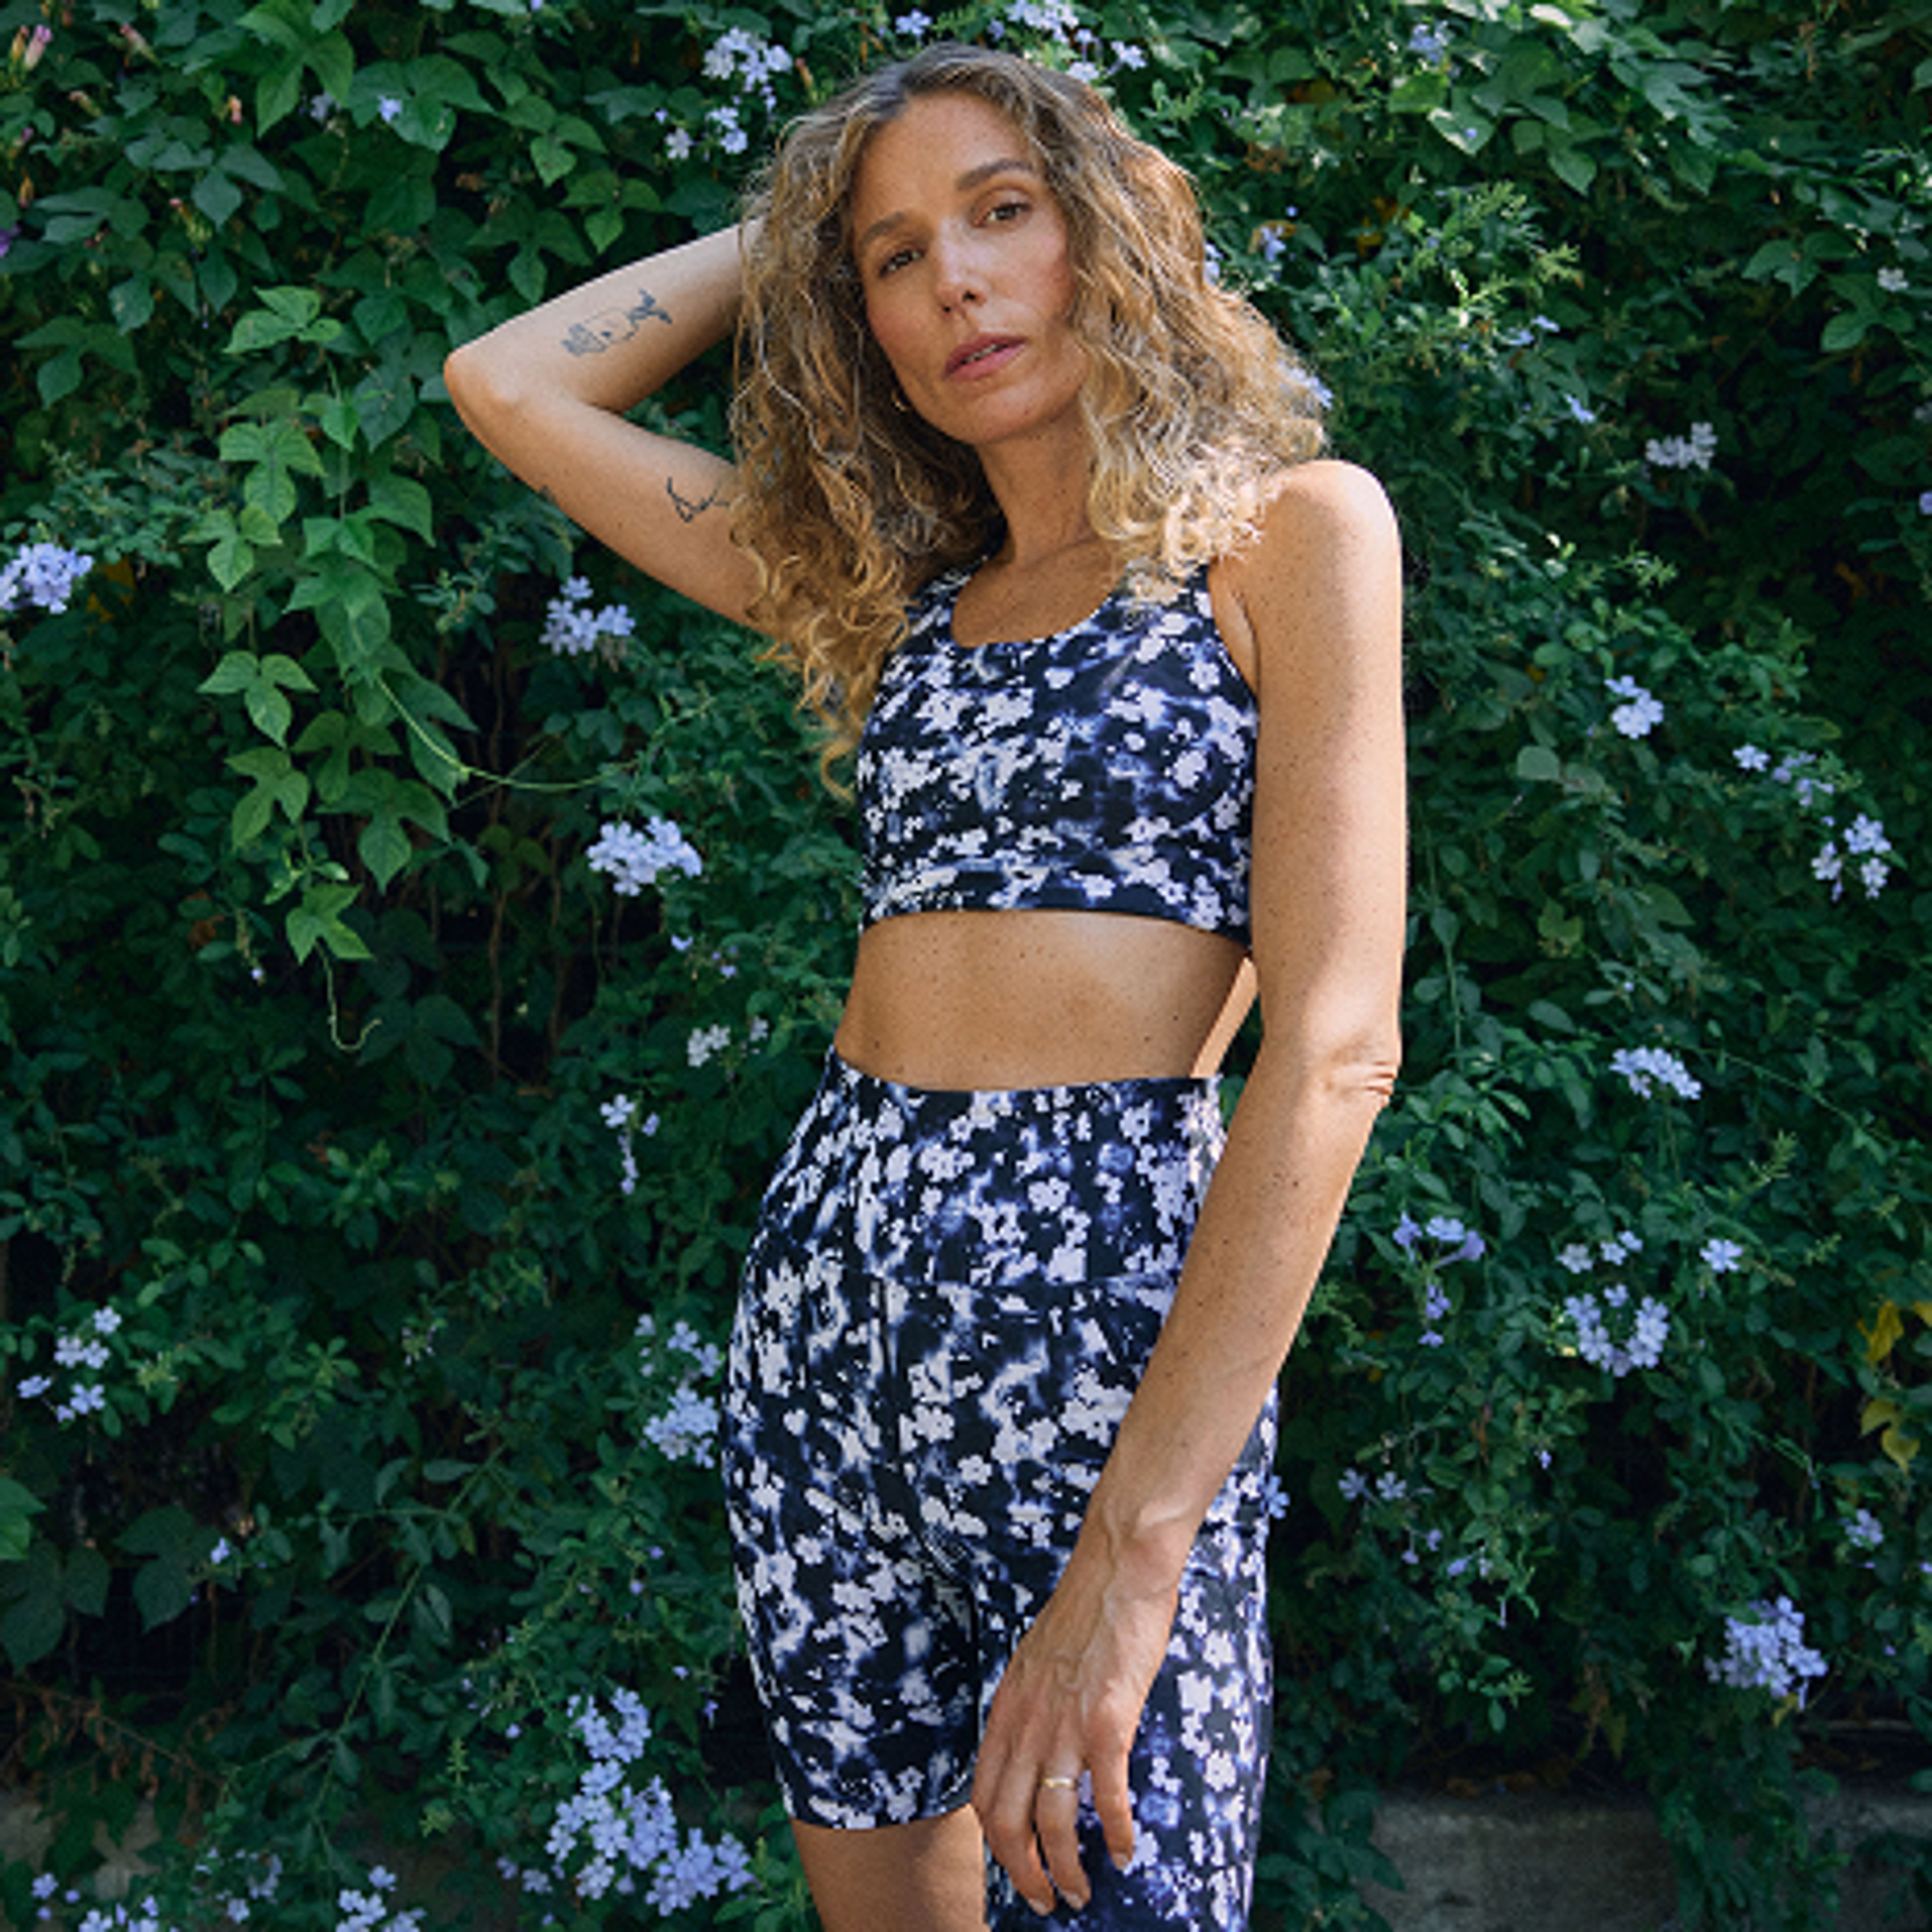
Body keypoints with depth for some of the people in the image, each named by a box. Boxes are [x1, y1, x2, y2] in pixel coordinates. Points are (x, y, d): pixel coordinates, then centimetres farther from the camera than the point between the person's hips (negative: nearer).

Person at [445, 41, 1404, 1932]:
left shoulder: (1286, 529, -1)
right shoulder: (898, 591, 15)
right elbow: (509, 383, 18)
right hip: (826, 1278, 6)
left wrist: (1135, 1548, -20)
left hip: (1107, 1299, -5)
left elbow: (1334, 1043, -12)